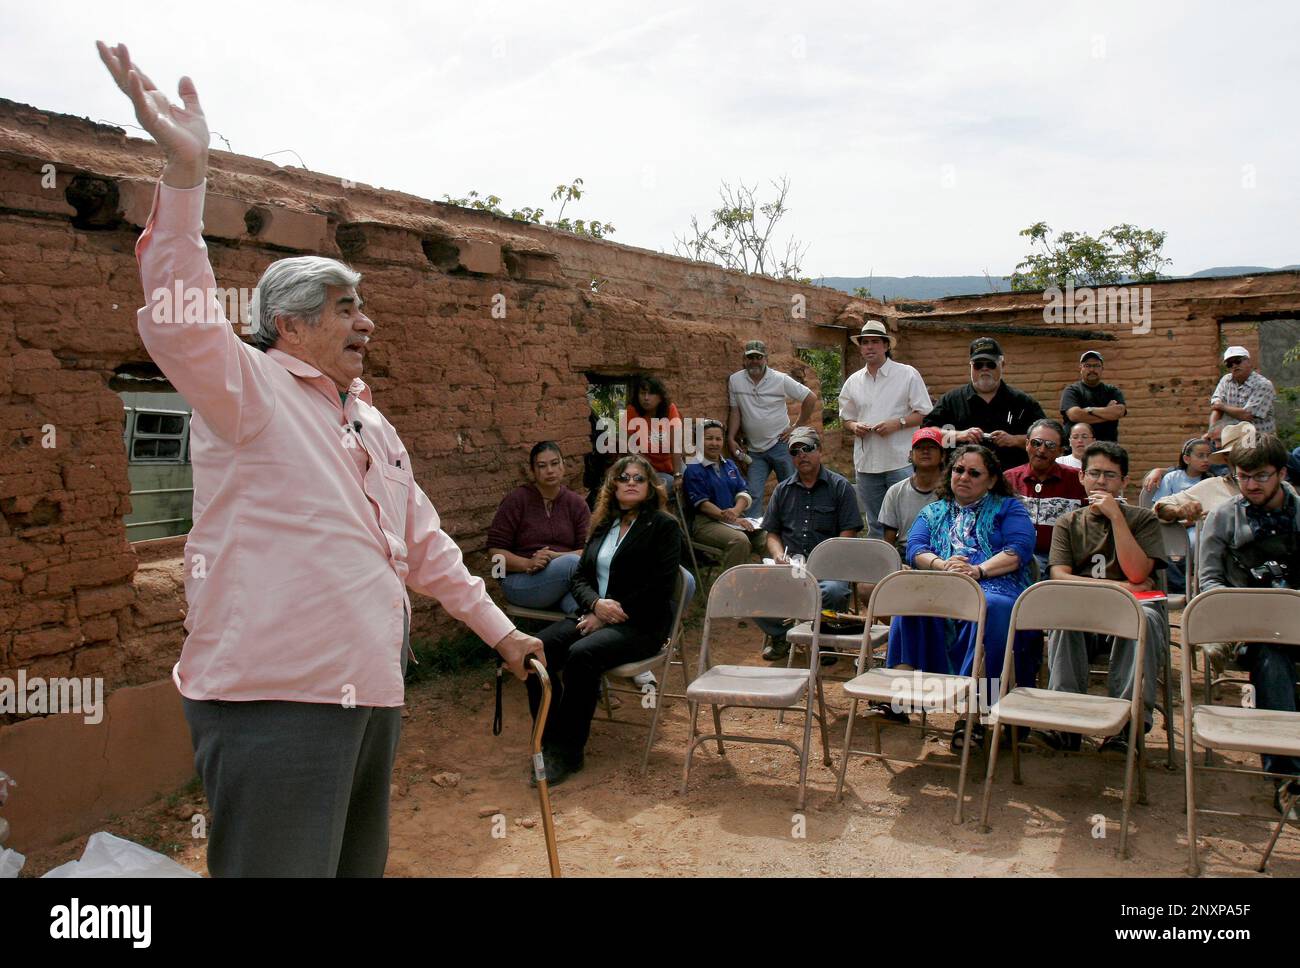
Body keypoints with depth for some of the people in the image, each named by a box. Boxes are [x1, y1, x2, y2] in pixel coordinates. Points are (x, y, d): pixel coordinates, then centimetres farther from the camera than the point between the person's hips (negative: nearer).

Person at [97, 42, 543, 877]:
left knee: (359, 868, 19)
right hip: (275, 693, -8)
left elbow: (428, 546, 22)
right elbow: (183, 327, -27)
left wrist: (500, 630, 23)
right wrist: (185, 170, -34)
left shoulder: (373, 424, 18)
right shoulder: (247, 388, -5)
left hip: (371, 692, 9)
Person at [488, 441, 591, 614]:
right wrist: (528, 564, -19)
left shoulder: (577, 503, 10)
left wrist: (555, 556, -18)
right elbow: (495, 551, -2)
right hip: (520, 581, -2)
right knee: (573, 562, -32)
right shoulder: (516, 500, 2)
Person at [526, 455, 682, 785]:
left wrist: (610, 616, -14)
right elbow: (579, 577, 15)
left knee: (581, 654, -33)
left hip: (641, 624, -6)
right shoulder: (603, 526, 19)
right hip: (595, 616, 6)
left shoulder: (664, 526, -1)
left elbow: (660, 587, -11)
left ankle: (568, 752, -21)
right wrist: (596, 603, -9)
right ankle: (549, 741, -13)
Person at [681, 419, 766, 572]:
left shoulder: (730, 465, 20)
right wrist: (733, 519, -19)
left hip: (736, 519, 6)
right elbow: (702, 504, -9)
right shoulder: (694, 470, -1)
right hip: (706, 522, -6)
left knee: (767, 538, -20)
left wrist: (736, 511, -13)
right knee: (740, 540, -34)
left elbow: (743, 493, 11)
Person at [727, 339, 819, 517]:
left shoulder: (781, 379, -6)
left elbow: (810, 398, -1)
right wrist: (731, 439, -4)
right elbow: (735, 412, 6)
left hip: (781, 444, -2)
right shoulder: (734, 380, 1)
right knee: (753, 494, -4)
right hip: (754, 450, 2)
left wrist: (797, 426, -2)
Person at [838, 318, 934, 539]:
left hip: (901, 462, -4)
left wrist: (897, 423, -16)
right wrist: (854, 426, -3)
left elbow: (925, 413, -2)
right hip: (866, 462, 4)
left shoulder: (908, 374, 0)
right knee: (875, 526, 13)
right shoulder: (853, 381, 12)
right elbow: (845, 418, 19)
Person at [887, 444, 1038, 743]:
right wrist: (943, 565, -13)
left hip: (992, 587, -2)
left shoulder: (1008, 508, 21)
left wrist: (978, 570, -16)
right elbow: (914, 549, 10)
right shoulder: (933, 512, 29)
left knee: (991, 608, -39)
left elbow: (1019, 550, 1)